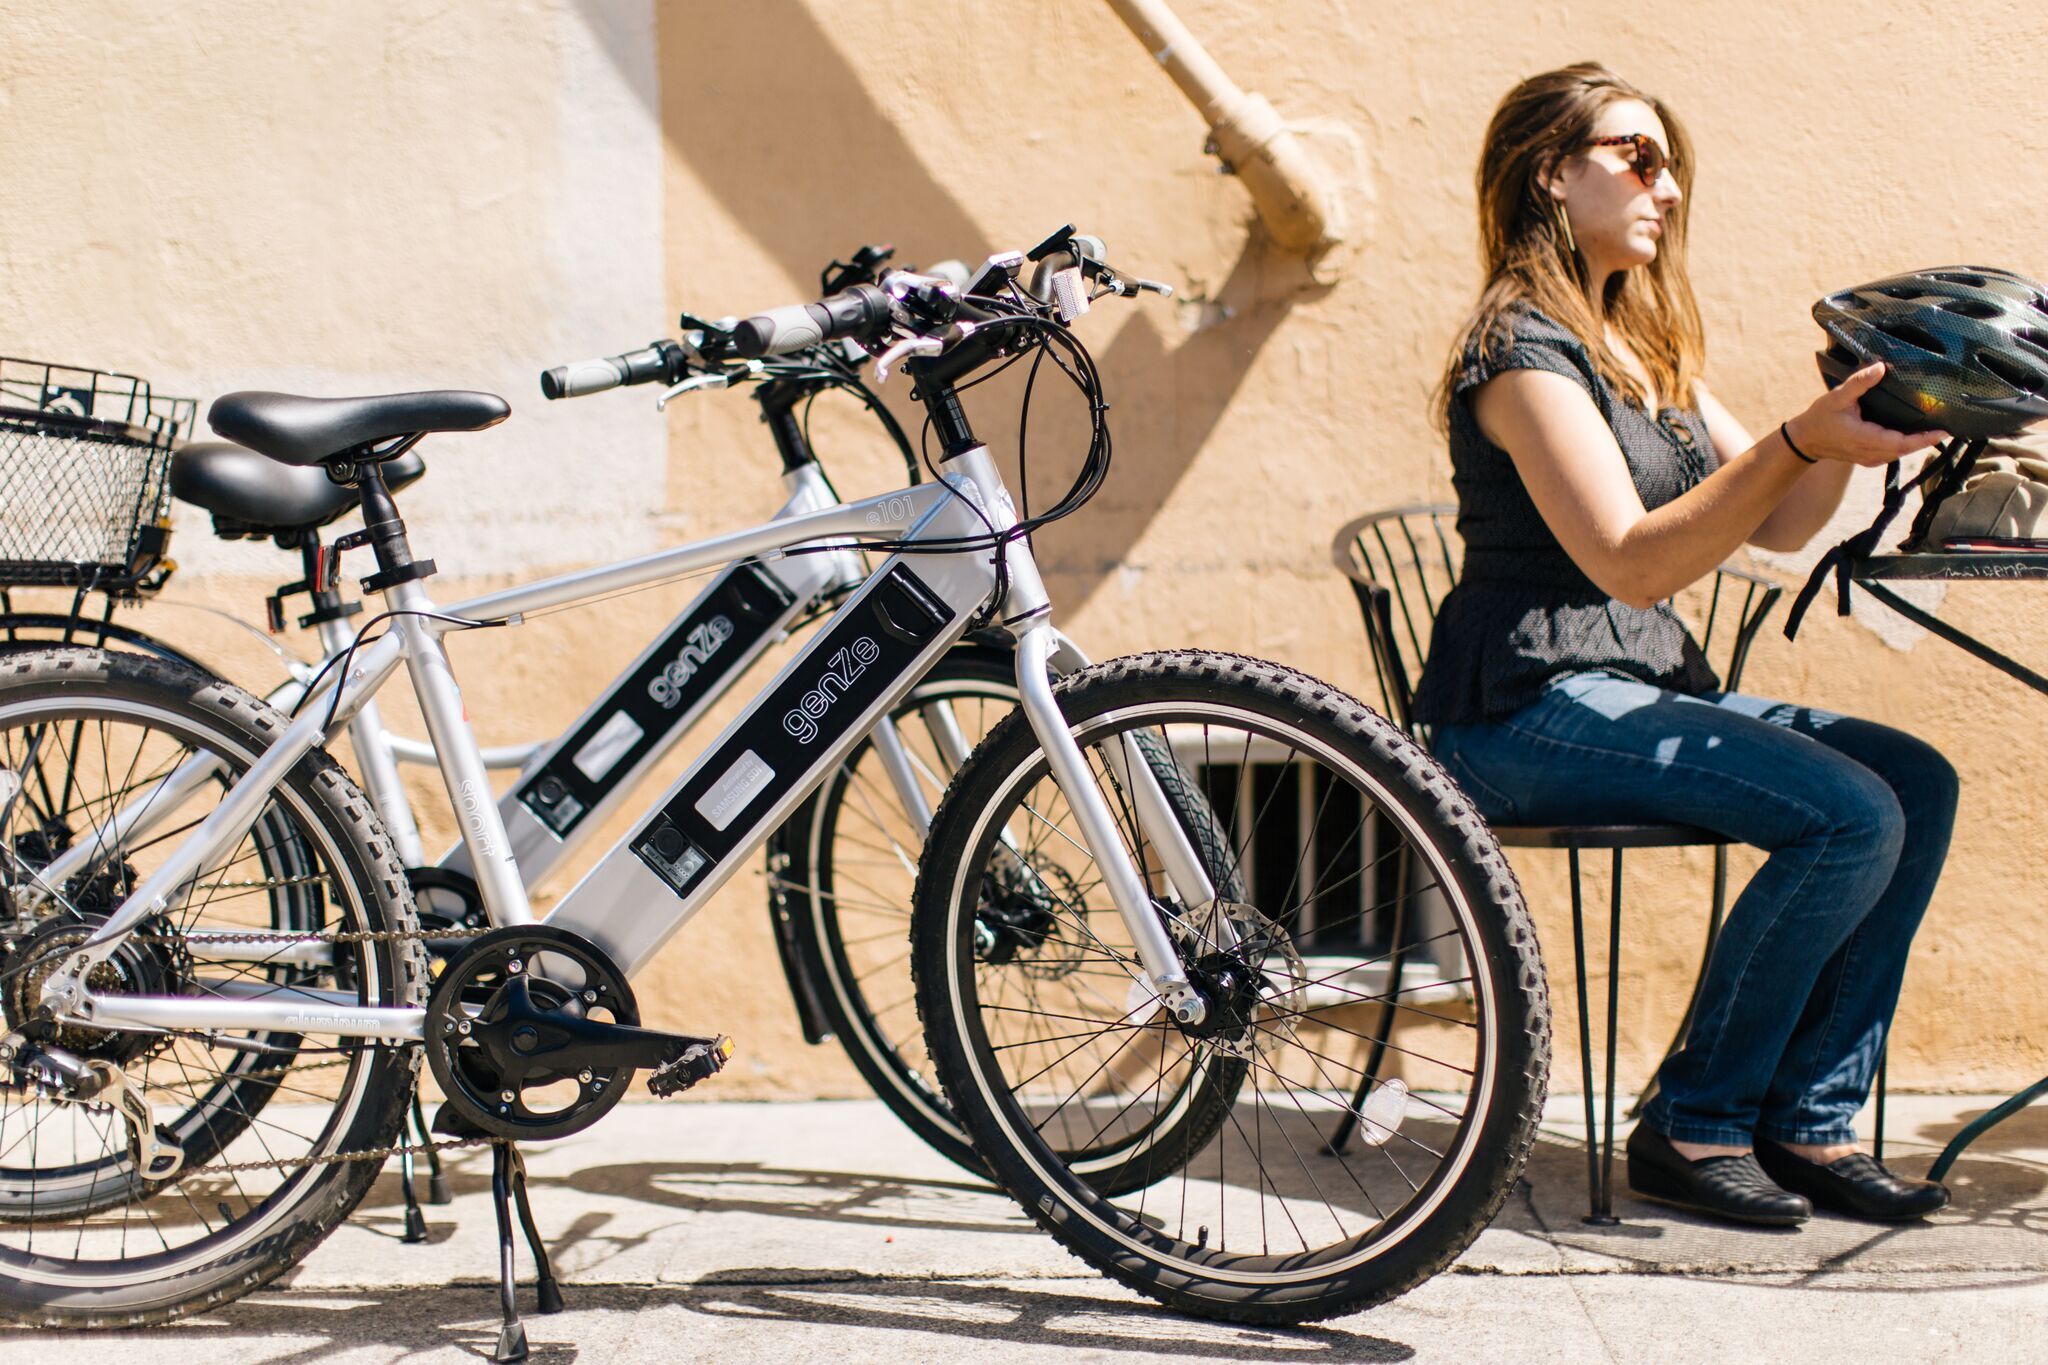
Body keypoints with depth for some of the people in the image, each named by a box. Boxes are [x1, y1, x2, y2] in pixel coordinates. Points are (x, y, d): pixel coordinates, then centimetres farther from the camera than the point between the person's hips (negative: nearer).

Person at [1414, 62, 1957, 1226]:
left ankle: (1809, 1123, -4)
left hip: (1644, 688, 9)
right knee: (1850, 816, -23)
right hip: (1532, 709, -9)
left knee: (1919, 781, -7)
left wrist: (1850, 429, -3)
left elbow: (1777, 527, 14)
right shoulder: (1525, 347, -11)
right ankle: (1693, 1127, -10)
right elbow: (1631, 562, -22)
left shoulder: (1645, 348, 19)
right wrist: (1797, 442, -27)